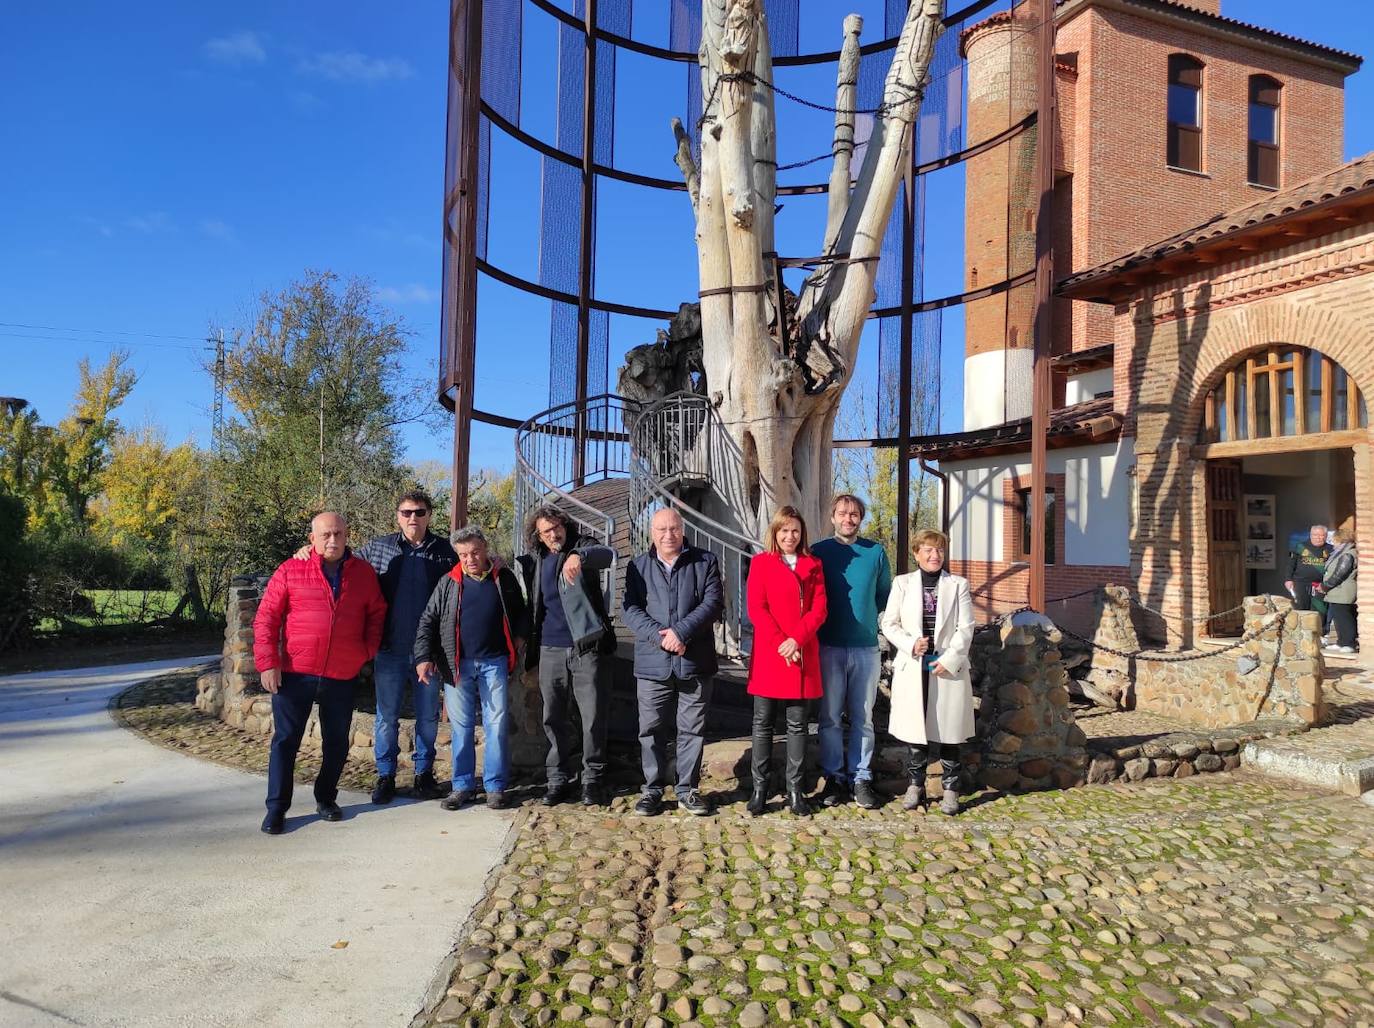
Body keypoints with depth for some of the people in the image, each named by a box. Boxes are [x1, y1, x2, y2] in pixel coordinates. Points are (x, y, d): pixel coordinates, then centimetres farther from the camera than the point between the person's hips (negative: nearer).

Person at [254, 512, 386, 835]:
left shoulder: (364, 573, 4)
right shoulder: (291, 571, -2)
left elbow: (376, 614, 14)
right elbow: (266, 619, -1)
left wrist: (368, 651, 3)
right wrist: (268, 662, -7)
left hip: (342, 678, 2)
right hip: (294, 674, -2)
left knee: (337, 742, 12)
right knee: (286, 740, 5)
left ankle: (326, 799, 30)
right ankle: (276, 808, 17)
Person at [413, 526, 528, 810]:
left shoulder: (504, 578, 3)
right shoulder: (448, 583, 3)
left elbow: (520, 614, 12)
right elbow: (427, 621, 3)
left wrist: (518, 639, -3)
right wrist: (424, 657, -6)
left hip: (494, 662, 0)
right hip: (458, 664, 1)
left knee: (496, 725, 3)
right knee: (461, 727, 7)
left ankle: (495, 786, 12)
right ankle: (462, 785, 17)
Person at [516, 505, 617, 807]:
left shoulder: (581, 548, -2)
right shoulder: (535, 562, 12)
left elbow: (609, 555, -24)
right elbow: (533, 607, 22)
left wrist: (579, 556, -41)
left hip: (587, 647, -4)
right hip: (550, 651, 4)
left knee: (594, 717, 0)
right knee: (553, 718, 9)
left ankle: (593, 778, 13)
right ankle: (557, 779, 21)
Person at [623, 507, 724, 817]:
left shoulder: (705, 562, 4)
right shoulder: (638, 566, 8)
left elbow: (713, 602, -7)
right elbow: (630, 609, -1)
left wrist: (681, 632, -18)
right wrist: (660, 636, -16)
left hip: (695, 662, -1)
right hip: (652, 663, 1)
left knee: (692, 729, 8)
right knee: (652, 730, 8)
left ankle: (687, 790, 21)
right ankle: (652, 789, 21)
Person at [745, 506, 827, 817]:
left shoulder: (812, 565, 11)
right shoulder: (761, 563, 4)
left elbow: (819, 609, 2)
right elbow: (756, 608, -4)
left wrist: (797, 640, -12)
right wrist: (780, 643, -13)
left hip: (802, 654, 2)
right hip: (768, 653, -2)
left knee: (797, 724, 7)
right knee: (763, 722, 3)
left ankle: (795, 789, 15)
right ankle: (759, 788, 13)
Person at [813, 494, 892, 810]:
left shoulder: (876, 552, 5)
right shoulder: (819, 551, 2)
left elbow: (884, 594, 15)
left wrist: (865, 616, 8)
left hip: (866, 647, 1)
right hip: (829, 646, -1)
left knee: (863, 718, 6)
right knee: (830, 717, 5)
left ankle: (861, 778, 16)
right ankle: (834, 777, 16)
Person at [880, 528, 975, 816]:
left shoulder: (959, 585, 5)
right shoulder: (902, 583, 6)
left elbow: (965, 628, -1)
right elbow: (889, 623, 3)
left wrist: (950, 659, -11)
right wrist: (910, 644, -13)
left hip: (948, 668, 0)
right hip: (912, 668, 1)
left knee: (949, 730, 3)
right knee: (916, 727, 7)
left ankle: (950, 789, 15)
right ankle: (916, 785, 20)